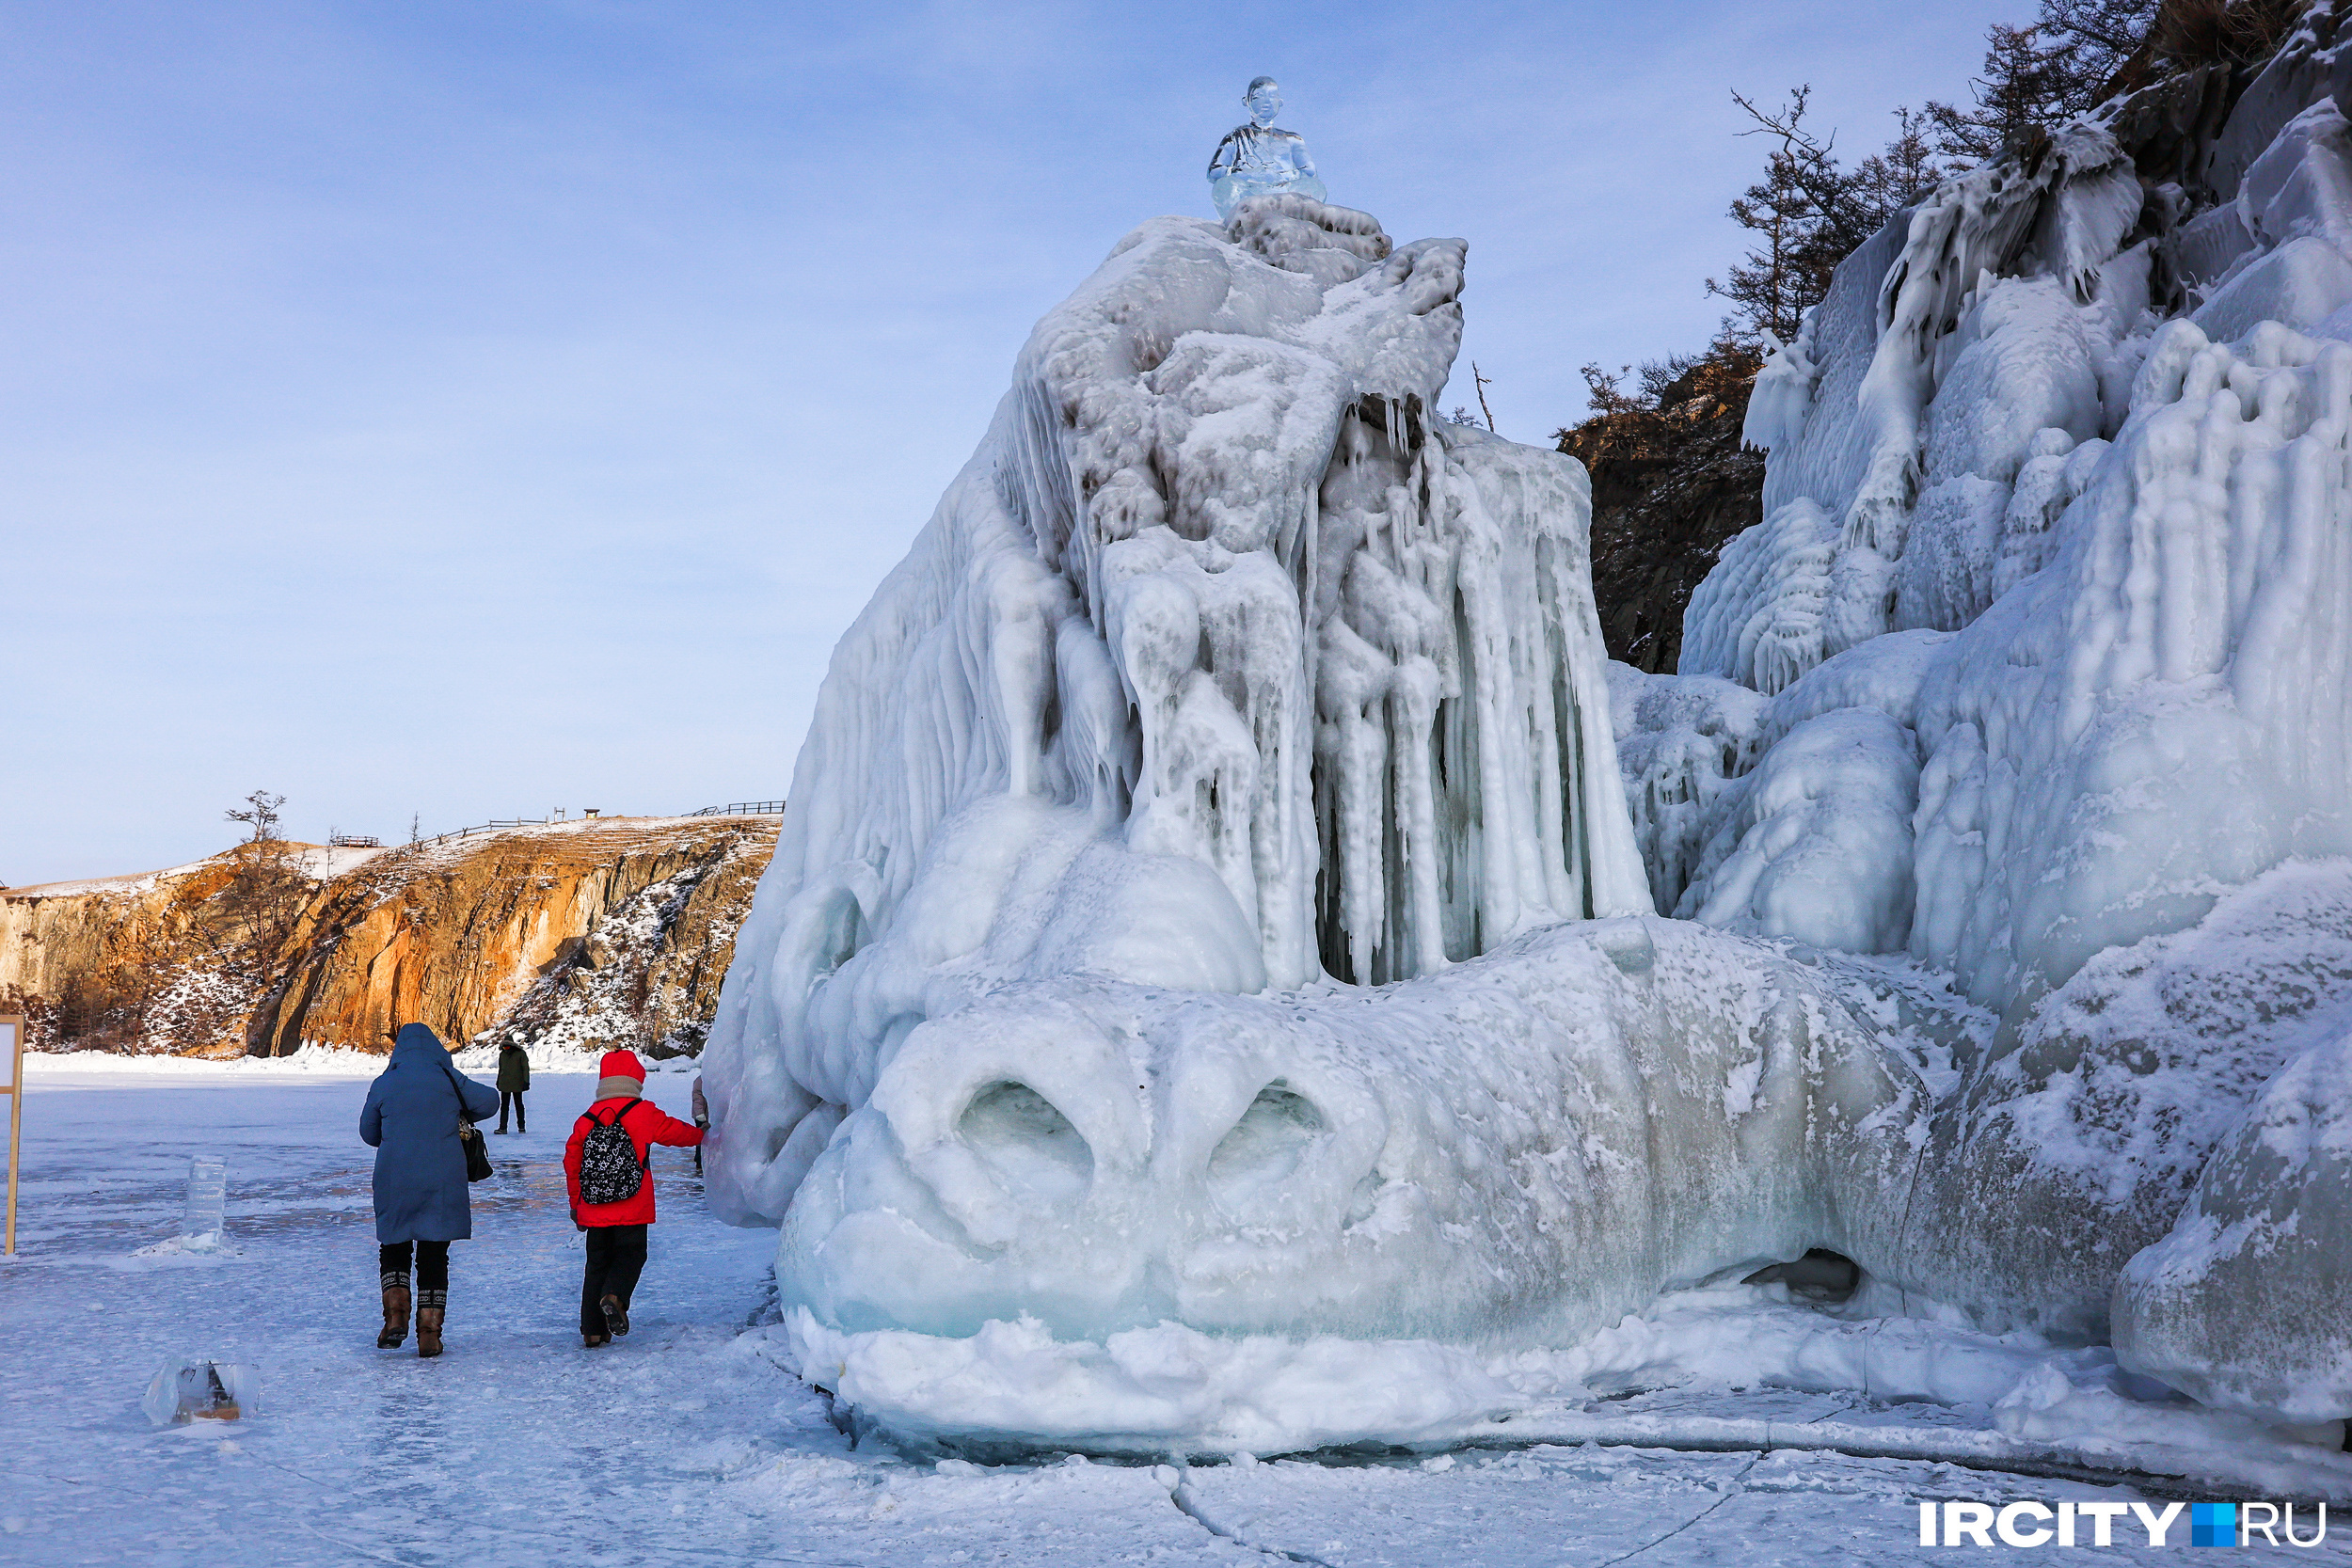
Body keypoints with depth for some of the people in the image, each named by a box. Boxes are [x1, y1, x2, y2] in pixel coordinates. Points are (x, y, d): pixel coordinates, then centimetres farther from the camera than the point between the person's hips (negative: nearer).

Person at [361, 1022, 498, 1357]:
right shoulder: (448, 1079, 0)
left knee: (393, 1247, 18)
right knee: (434, 1255, 6)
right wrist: (460, 1116, 26)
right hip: (443, 1183, 0)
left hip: (394, 1182, 0)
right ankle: (429, 1334, 4)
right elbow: (490, 1100, 9)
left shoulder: (382, 1085, 3)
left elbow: (368, 1133, 14)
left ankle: (396, 1316, -1)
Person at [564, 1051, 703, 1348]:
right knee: (630, 1256, 8)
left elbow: (572, 1162, 9)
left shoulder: (586, 1119, 4)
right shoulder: (644, 1113, -3)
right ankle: (615, 1296, -22)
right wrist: (700, 1134, 35)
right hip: (632, 1210, -3)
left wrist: (576, 1204, 20)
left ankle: (593, 1330, 10)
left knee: (597, 1263, 13)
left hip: (594, 1211, 3)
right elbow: (676, 1132, 12)